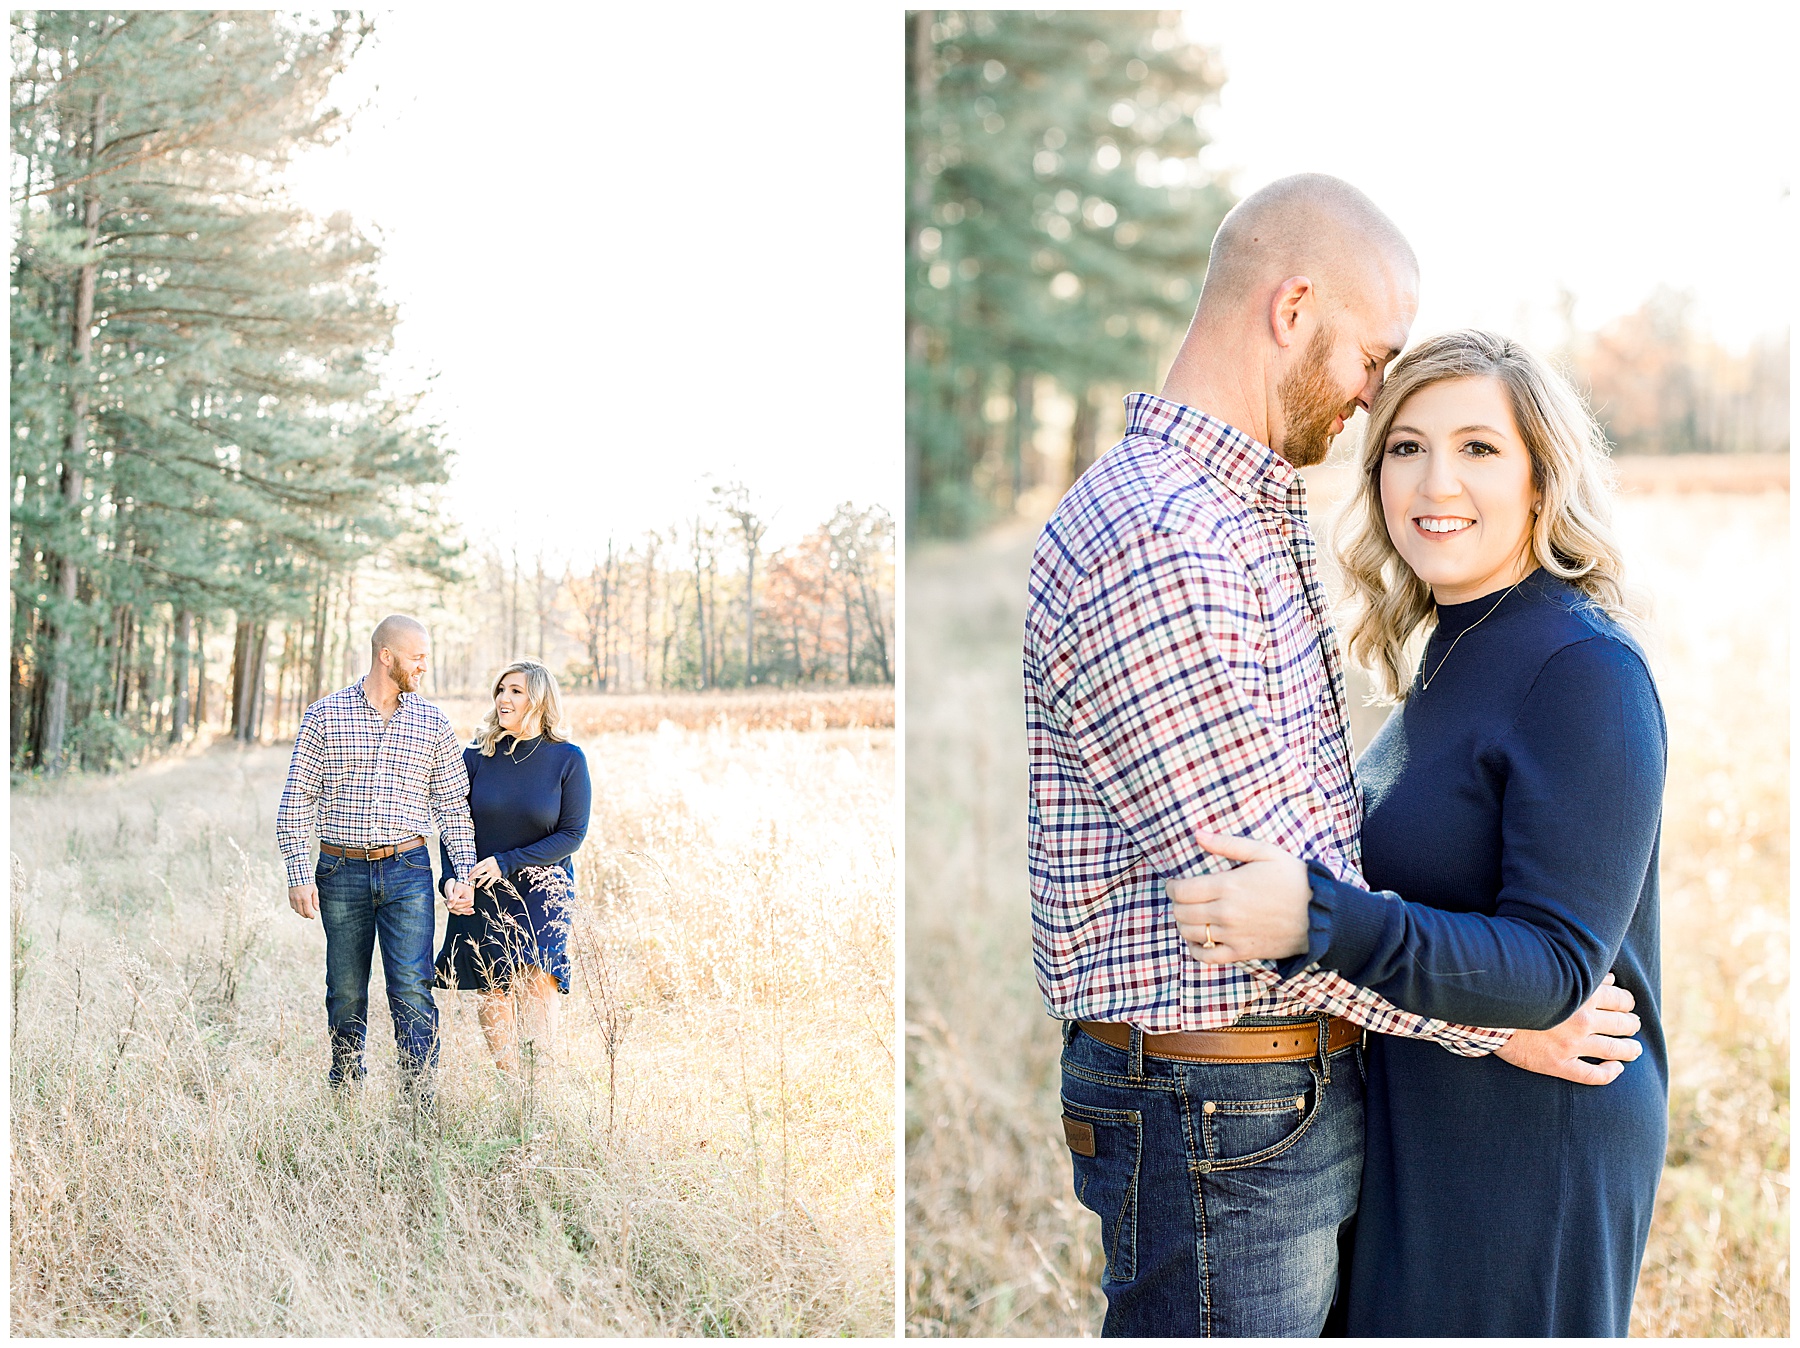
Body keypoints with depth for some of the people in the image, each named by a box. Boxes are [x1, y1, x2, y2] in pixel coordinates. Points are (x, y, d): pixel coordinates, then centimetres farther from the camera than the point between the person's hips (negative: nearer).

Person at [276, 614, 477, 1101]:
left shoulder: (433, 723, 7)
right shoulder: (324, 717, 2)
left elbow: (453, 804, 10)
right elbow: (297, 801, 1)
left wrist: (463, 873, 2)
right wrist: (299, 875, -6)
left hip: (407, 870, 0)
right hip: (342, 873, 0)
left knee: (412, 991, -8)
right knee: (345, 994, 7)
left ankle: (419, 1105, -4)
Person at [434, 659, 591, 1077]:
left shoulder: (568, 759, -6)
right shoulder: (477, 755, -1)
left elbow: (572, 834, -8)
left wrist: (506, 863, -16)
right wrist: (451, 878, -12)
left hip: (541, 889, -3)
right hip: (482, 891, 3)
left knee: (537, 983, -19)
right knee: (491, 991, 3)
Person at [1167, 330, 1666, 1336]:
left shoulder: (1588, 673, -20)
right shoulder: (1450, 649, 8)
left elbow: (1559, 966, -25)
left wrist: (1322, 920, -34)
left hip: (1534, 1140, -8)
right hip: (1425, 1124, 9)